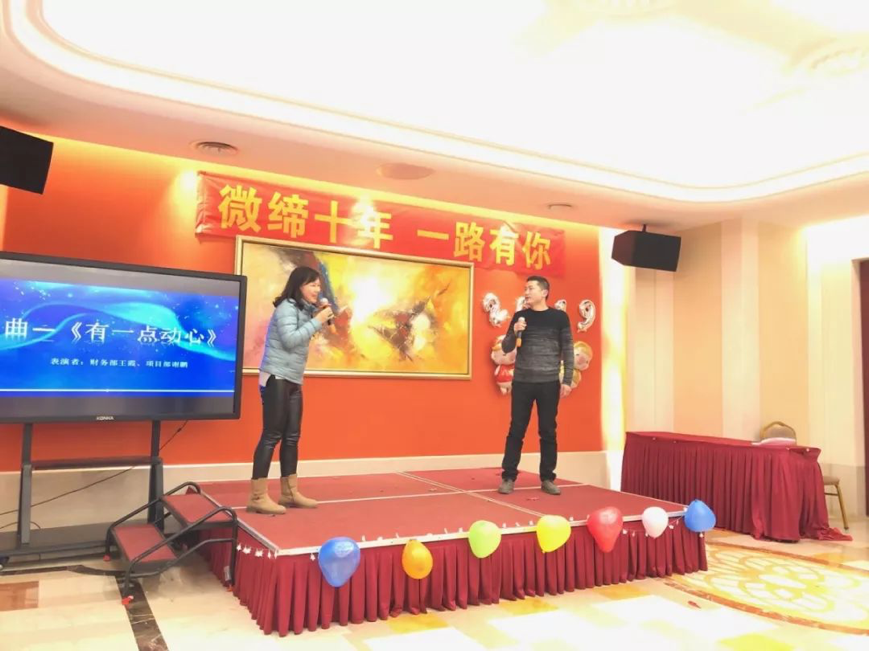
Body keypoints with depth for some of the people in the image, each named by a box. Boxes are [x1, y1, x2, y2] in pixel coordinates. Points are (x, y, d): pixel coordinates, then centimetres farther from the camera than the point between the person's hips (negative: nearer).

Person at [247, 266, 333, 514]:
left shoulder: (304, 309, 18)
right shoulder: (287, 307, -9)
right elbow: (289, 341, -20)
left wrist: (316, 319, 5)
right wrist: (317, 322, -16)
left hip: (293, 381, 9)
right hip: (276, 378, -9)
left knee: (292, 436, 10)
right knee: (272, 435, -9)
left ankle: (290, 492, 16)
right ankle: (258, 496, -6)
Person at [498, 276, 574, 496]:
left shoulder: (559, 317, 3)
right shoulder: (520, 316, 7)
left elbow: (568, 350, 3)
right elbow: (506, 348, 7)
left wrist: (567, 380, -4)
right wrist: (514, 332, -13)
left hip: (549, 383, -1)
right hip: (522, 382, 1)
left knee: (548, 432, 6)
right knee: (516, 430, 3)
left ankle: (547, 479, 16)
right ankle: (508, 477, 9)